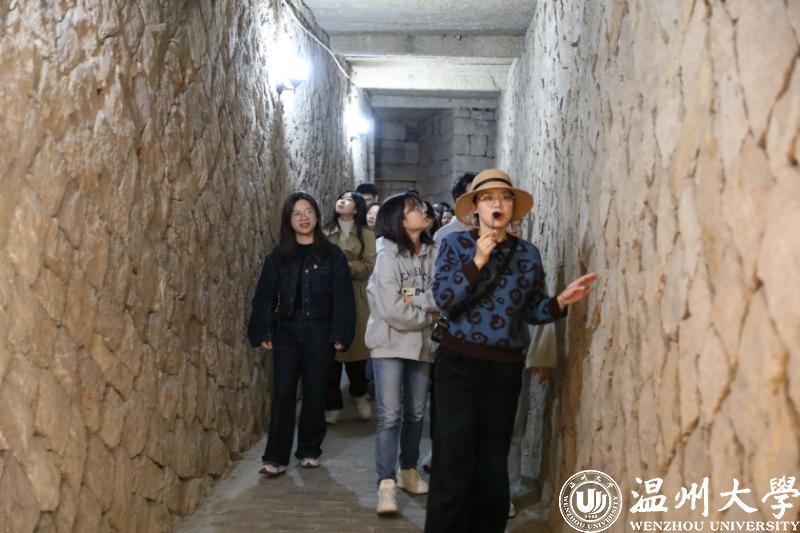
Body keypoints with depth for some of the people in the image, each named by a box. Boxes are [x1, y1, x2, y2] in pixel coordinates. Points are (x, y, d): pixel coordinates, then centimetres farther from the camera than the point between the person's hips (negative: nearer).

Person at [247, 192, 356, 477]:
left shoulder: (333, 255, 0)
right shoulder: (278, 256, 6)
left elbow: (343, 297, -3)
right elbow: (265, 296, 5)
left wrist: (340, 334, -10)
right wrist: (263, 332, -4)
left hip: (319, 332, -1)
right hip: (286, 331, 1)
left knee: (315, 393, 7)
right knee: (283, 394, -4)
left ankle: (309, 451, 21)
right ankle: (276, 457, 1)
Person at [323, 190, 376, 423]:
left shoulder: (367, 235, 5)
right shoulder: (325, 233, 11)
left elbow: (369, 266, -6)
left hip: (356, 299, -1)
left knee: (356, 346, 4)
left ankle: (359, 395, 29)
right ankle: (332, 404, 10)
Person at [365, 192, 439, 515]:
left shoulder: (433, 253, 1)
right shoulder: (388, 254, -12)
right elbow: (391, 310, -18)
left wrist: (415, 301, -18)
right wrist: (427, 315, -8)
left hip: (421, 343, 5)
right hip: (390, 342, -5)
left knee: (416, 414, 13)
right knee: (390, 415, -8)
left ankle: (408, 471, 30)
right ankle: (386, 485, -4)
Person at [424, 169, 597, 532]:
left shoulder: (528, 253, 7)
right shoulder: (455, 244, 0)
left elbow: (533, 310, 7)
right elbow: (443, 299, -12)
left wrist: (562, 301, -11)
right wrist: (478, 260, -18)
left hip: (505, 367, 3)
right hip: (459, 362, -2)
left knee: (493, 459, 11)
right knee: (453, 458, -5)